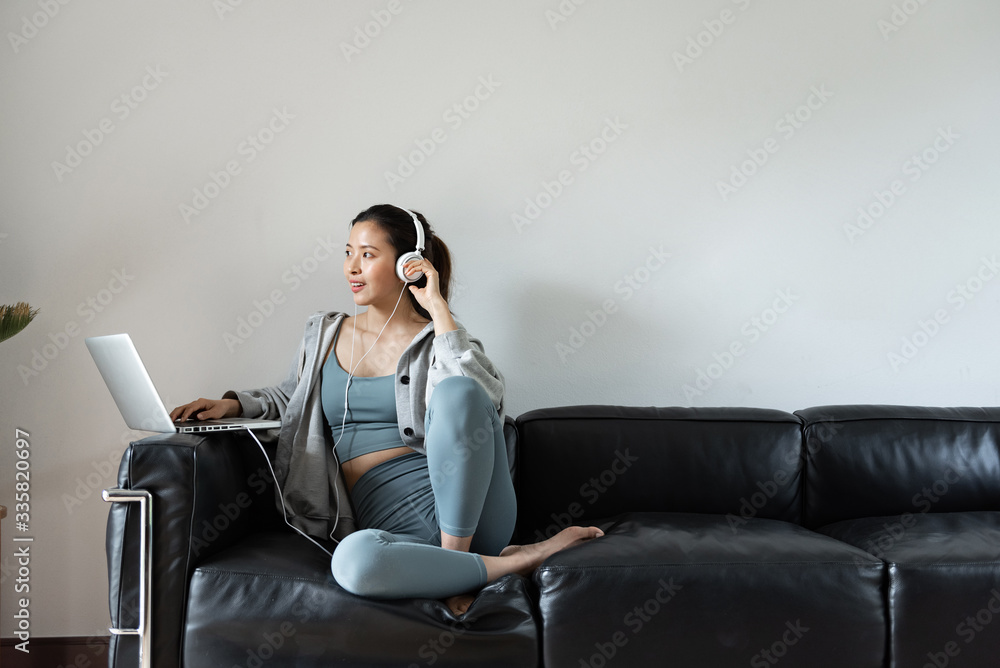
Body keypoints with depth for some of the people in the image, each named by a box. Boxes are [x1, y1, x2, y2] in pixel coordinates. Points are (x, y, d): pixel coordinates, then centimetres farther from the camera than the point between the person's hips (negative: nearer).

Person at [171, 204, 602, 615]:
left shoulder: (435, 339, 6)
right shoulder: (323, 334, 19)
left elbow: (485, 397, -16)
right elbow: (290, 397, 36)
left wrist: (438, 308, -11)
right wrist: (234, 405, 17)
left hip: (465, 504, -2)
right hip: (389, 520, 2)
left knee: (456, 389, -33)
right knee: (353, 560, -38)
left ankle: (455, 556, -18)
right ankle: (508, 563, -18)